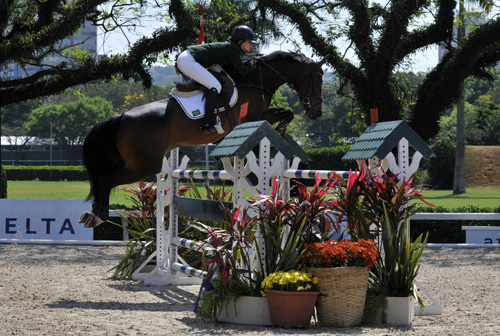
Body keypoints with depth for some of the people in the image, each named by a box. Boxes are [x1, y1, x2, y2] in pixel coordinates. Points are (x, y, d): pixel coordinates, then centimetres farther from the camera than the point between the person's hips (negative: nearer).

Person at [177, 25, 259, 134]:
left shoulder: (229, 47, 18)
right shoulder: (232, 50, -11)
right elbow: (243, 71, -11)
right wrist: (253, 63, 7)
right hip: (188, 61, -11)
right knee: (215, 86, -15)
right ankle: (207, 124, -19)